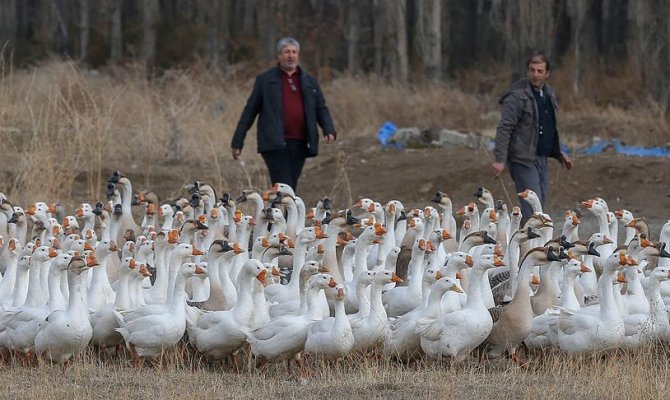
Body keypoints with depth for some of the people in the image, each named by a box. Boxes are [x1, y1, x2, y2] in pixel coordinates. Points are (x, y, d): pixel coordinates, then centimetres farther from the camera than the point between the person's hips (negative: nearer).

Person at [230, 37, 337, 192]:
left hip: (300, 144, 4)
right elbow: (250, 111, 7)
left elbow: (321, 109, 16)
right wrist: (238, 141, 5)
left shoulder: (309, 81, 16)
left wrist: (329, 131, -4)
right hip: (275, 144, -4)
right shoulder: (265, 80, 6)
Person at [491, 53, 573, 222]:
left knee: (541, 200, 10)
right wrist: (500, 159, -23)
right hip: (523, 159, -9)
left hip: (541, 158, 9)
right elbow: (504, 129, -17)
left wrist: (559, 154, 24)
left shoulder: (549, 93, 14)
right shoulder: (517, 95, -13)